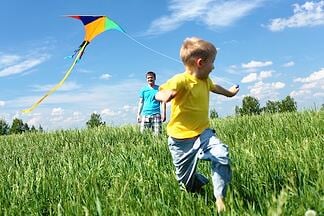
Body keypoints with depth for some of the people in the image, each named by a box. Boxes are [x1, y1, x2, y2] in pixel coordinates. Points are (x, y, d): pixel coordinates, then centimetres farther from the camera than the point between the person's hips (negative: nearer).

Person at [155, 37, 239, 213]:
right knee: (187, 182, 8)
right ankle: (199, 182, 45)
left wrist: (229, 92, 50)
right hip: (181, 138, -5)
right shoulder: (180, 80, -19)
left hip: (203, 132, 5)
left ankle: (220, 198, -11)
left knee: (221, 154, -25)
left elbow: (214, 87, 30)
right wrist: (166, 95, -51)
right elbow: (159, 95, -26)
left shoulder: (205, 80, 7)